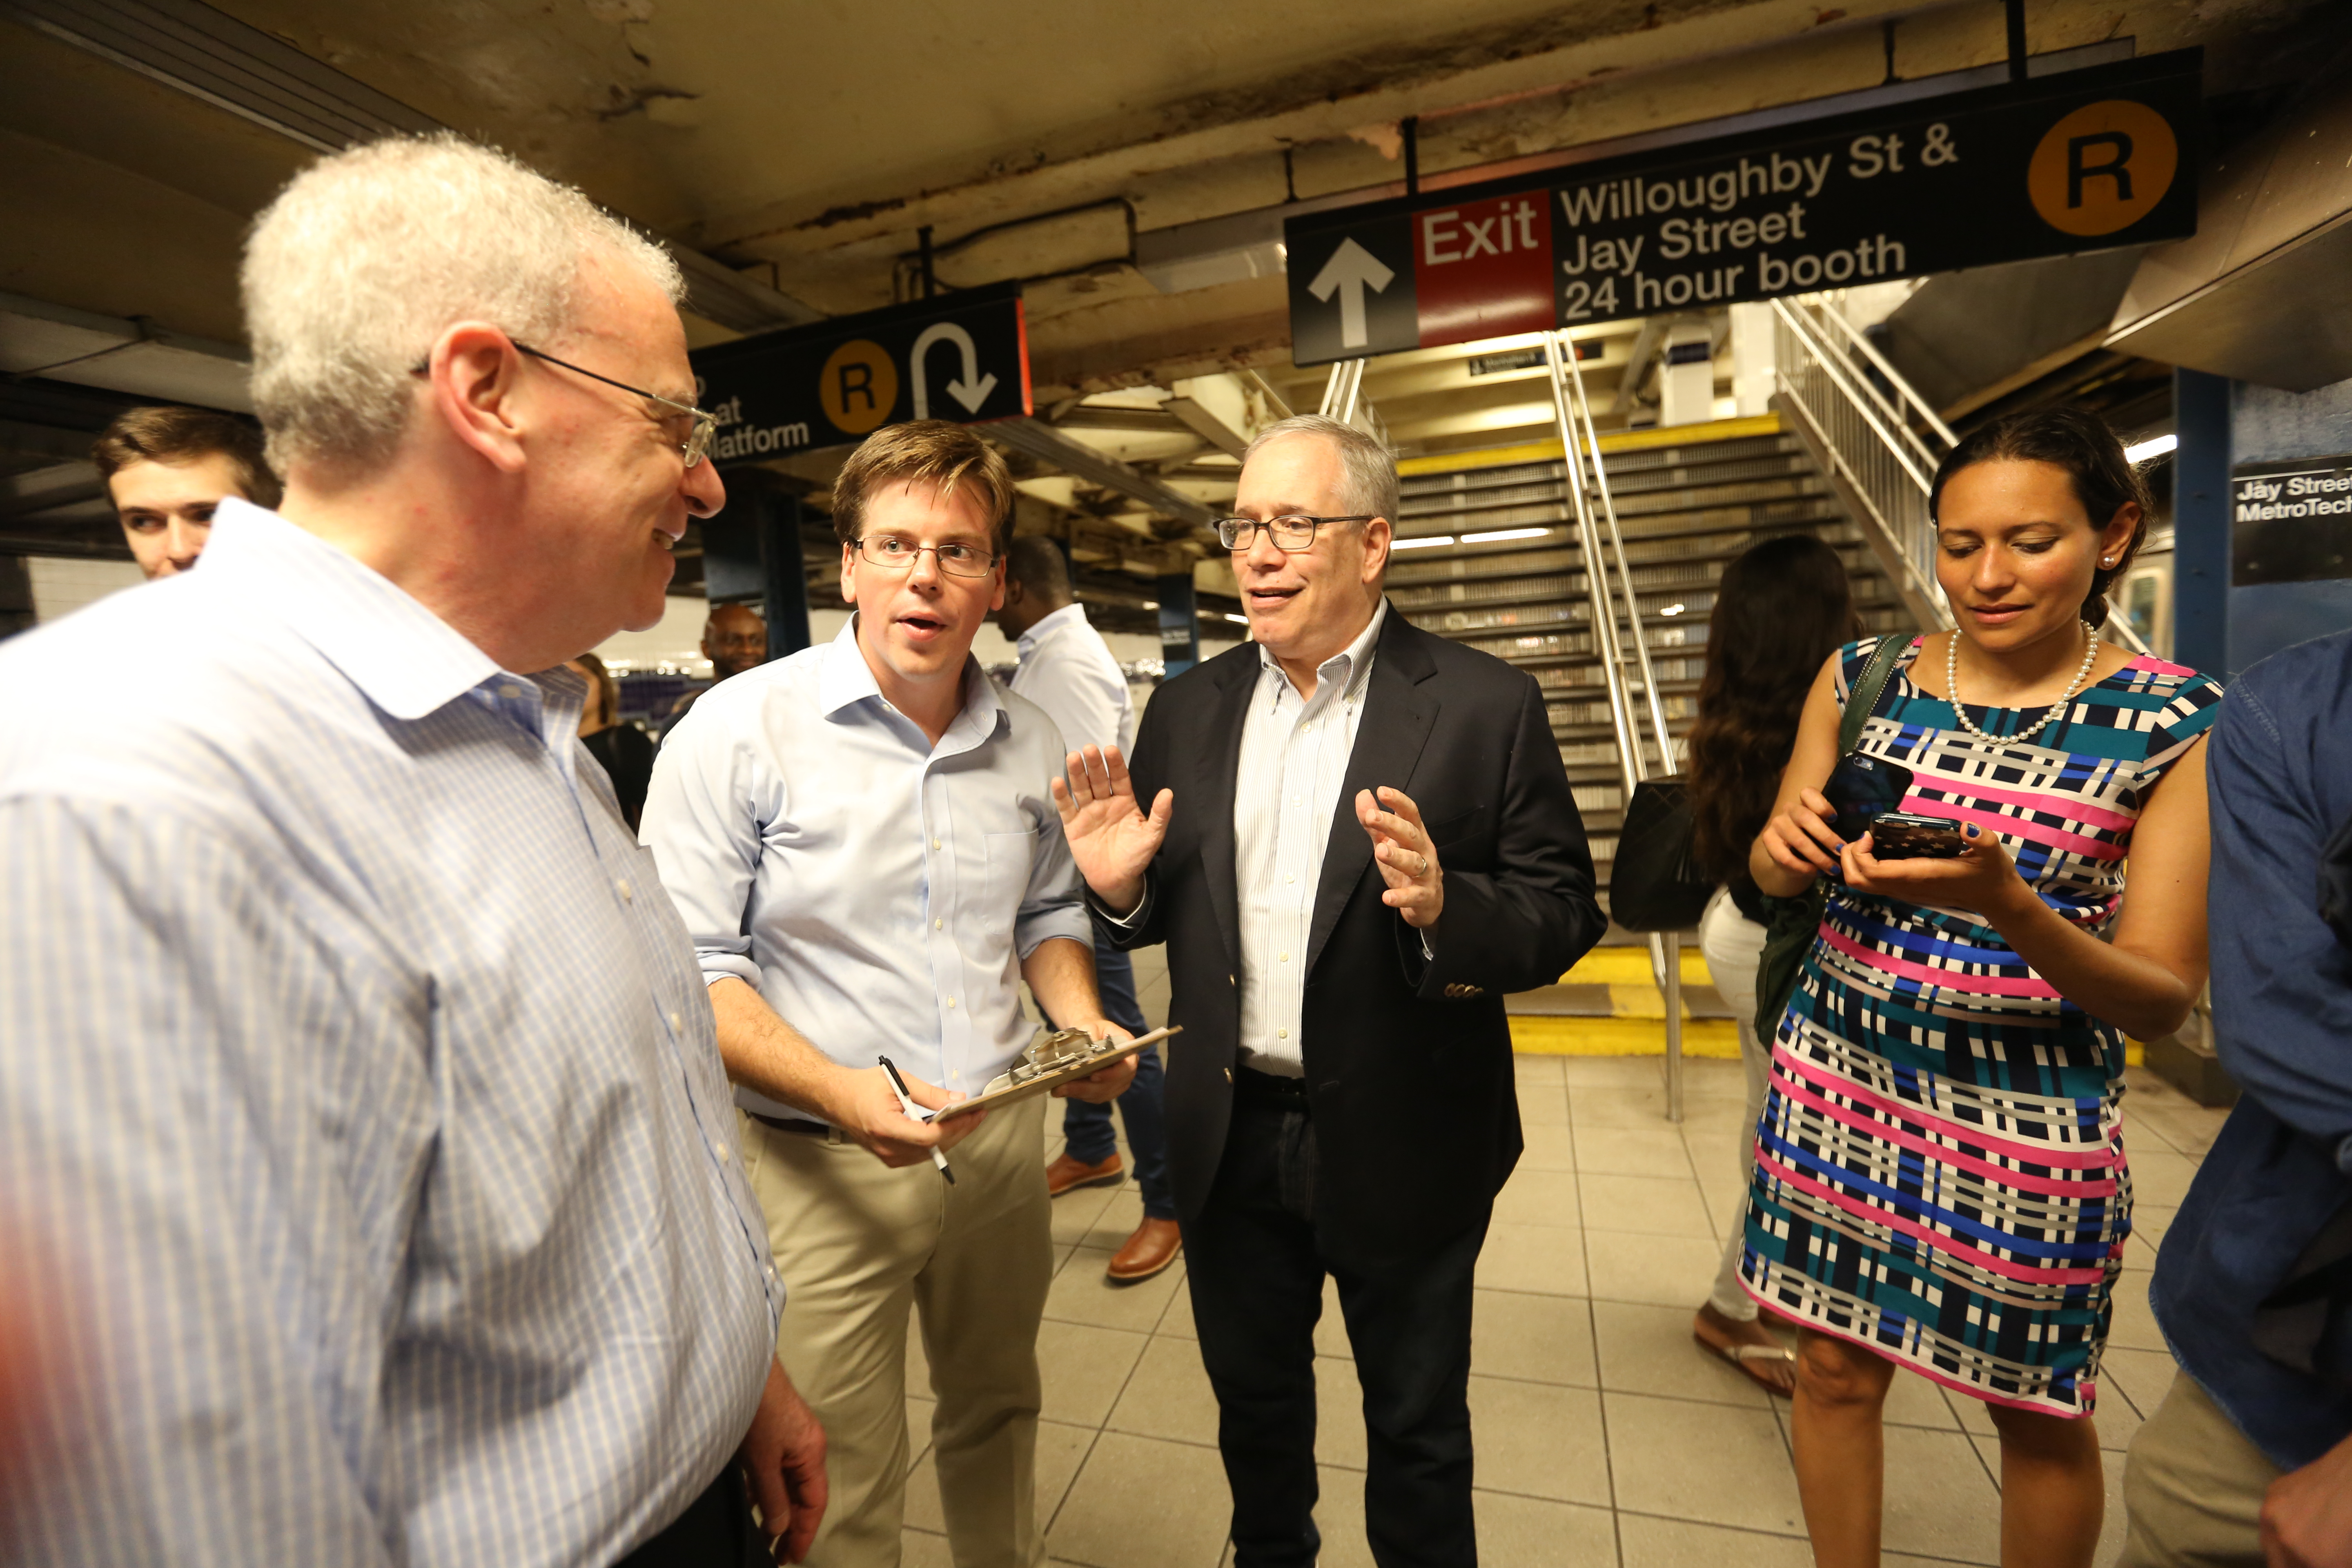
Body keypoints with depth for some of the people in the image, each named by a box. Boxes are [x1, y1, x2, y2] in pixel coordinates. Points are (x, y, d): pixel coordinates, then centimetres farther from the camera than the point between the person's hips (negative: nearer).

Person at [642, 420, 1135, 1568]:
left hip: (1001, 1143, 5)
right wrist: (842, 1093, -25)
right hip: (820, 1165, -4)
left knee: (997, 1418, 26)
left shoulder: (1029, 743, 2)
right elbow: (692, 968, -13)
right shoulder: (741, 730, -13)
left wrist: (1081, 1022, -5)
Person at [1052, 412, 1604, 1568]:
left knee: (1417, 1432, 21)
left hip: (1402, 1147, -3)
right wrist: (1120, 886, -15)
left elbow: (1564, 913, -11)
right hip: (1230, 1139, 4)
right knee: (1253, 1405, 28)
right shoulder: (1187, 710, 1)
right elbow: (1165, 916, 7)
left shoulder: (1485, 705, -11)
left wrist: (1446, 908, -30)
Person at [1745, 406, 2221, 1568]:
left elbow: (2162, 1001, -10)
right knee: (1835, 1367, 15)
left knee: (2037, 1414, 18)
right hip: (1837, 1083, 2)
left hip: (2030, 1118, -2)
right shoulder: (1863, 678, -1)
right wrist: (1787, 845, -17)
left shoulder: (2179, 726, -8)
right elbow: (1773, 876, 7)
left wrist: (2006, 904, -29)